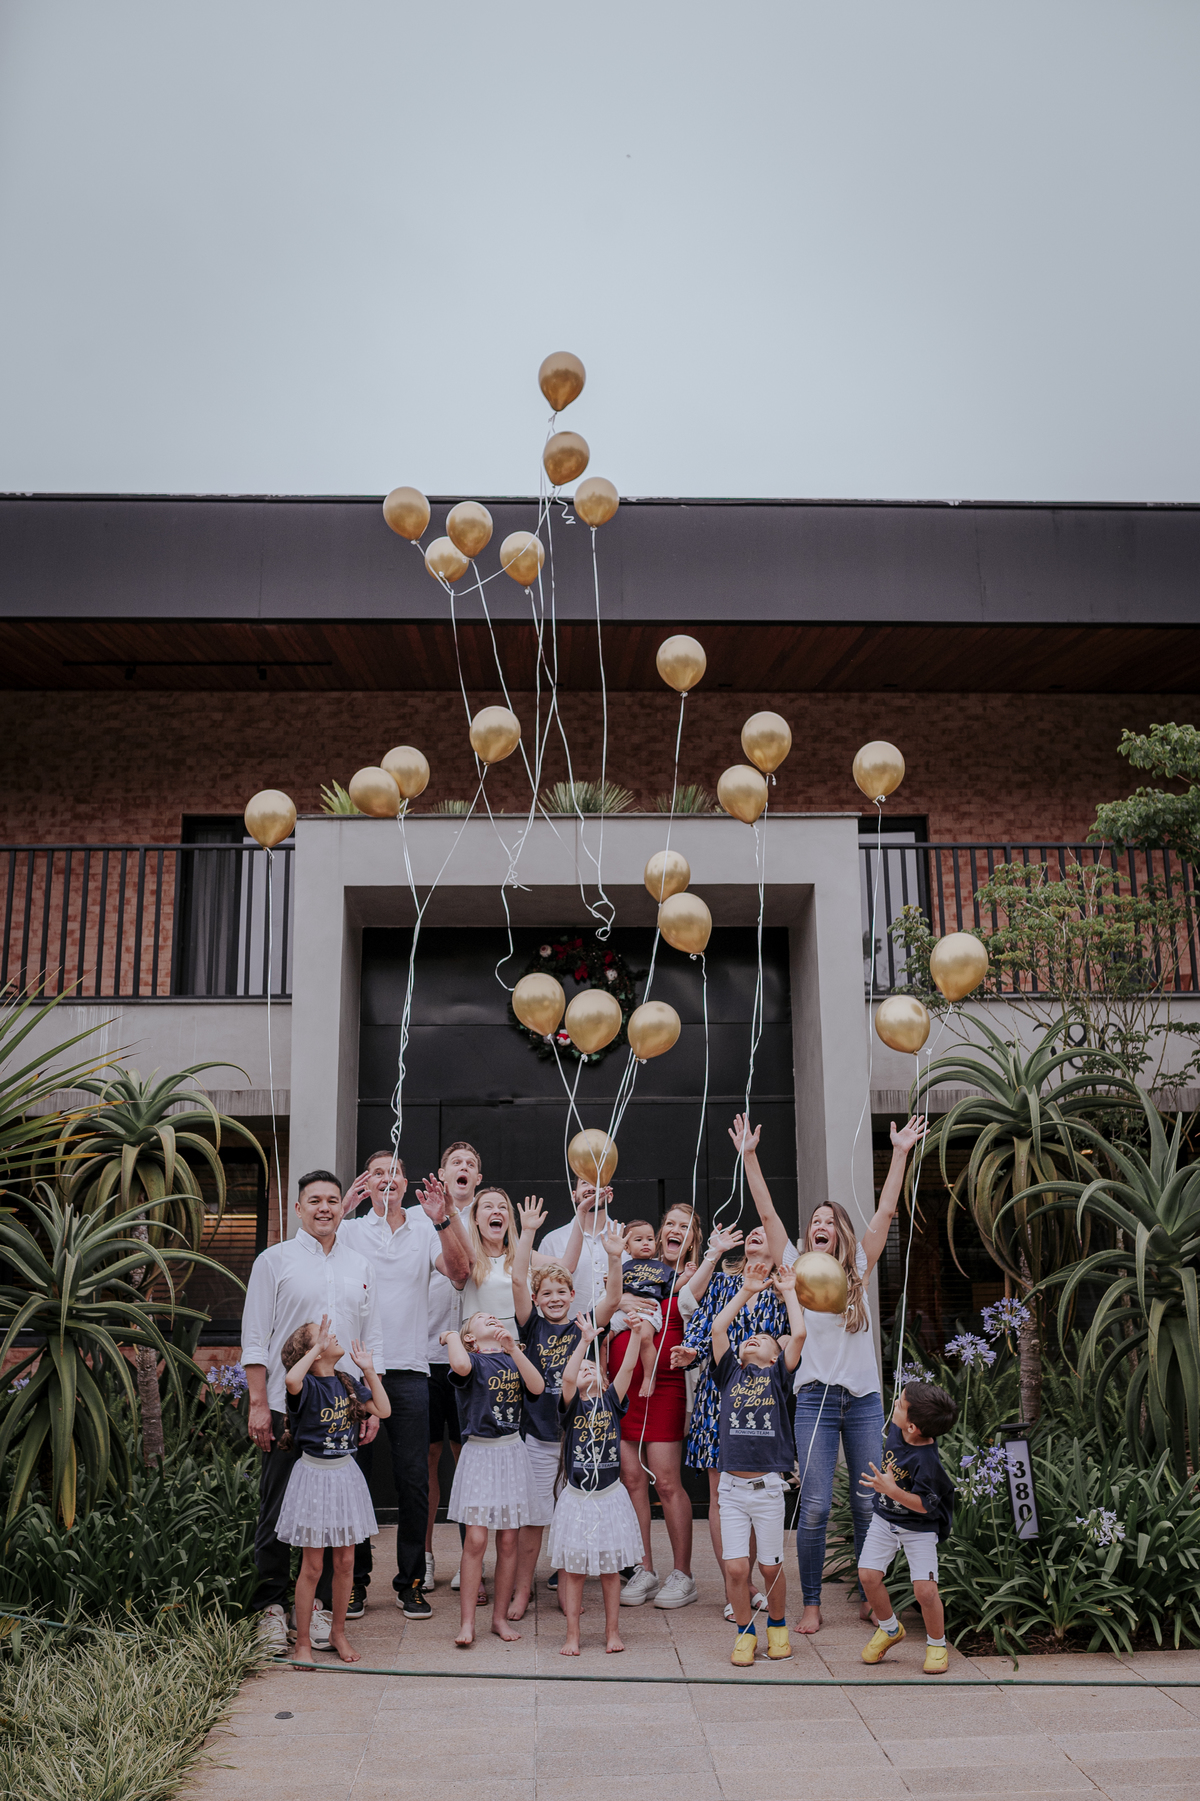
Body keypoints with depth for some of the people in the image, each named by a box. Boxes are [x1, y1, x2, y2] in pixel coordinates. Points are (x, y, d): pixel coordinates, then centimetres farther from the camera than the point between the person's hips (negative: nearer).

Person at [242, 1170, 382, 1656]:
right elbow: (254, 1339, -2)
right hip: (287, 1408, -3)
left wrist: (371, 1405, 9)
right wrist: (258, 1404, -8)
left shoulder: (360, 1267, 13)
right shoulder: (274, 1261, 1)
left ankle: (317, 1604, 20)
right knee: (278, 1510, 2)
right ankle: (271, 1607, 14)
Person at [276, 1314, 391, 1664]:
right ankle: (303, 1641, 16)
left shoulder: (347, 1383, 6)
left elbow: (383, 1410, 7)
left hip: (345, 1473, 6)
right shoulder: (308, 1386, -14)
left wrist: (368, 1370, 3)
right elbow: (292, 1378, -39)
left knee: (345, 1562, 11)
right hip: (314, 1475, -6)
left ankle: (338, 1632, 27)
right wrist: (318, 1347, -29)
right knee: (312, 1566, 2)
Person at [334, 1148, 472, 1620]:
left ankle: (410, 1581, 14)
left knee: (413, 1479, 3)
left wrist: (443, 1221, -20)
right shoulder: (351, 1229, 8)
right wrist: (342, 1211, -22)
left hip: (408, 1370, 1)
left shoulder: (426, 1229, 9)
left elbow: (459, 1269, -6)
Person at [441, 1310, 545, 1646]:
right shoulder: (473, 1359, -2)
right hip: (479, 1452, -3)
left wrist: (513, 1349, -15)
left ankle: (500, 1616, 18)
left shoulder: (513, 1358, 10)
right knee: (476, 1540, -7)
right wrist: (451, 1338, -8)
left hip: (511, 1452, 3)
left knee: (508, 1541, 6)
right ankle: (467, 1622, 2)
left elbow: (537, 1387, -8)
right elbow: (461, 1366, -27)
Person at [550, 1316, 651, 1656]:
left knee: (610, 1568, 11)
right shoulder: (572, 1404, -4)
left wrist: (637, 1334, -21)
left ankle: (613, 1631, 24)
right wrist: (585, 1341, -32)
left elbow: (628, 1368, -10)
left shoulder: (612, 1401, 3)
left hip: (610, 1497, 2)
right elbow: (567, 1377, -23)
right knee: (573, 1569, 6)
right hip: (577, 1499, -1)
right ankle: (572, 1635, 17)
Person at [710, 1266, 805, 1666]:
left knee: (770, 1567, 5)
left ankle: (777, 1626, 30)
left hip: (768, 1486, -1)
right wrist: (746, 1292, 9)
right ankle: (744, 1632, 19)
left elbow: (798, 1334, -5)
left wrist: (788, 1292, 5)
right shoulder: (730, 1373, 11)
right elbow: (718, 1328, 3)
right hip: (731, 1486, 1)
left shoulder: (778, 1375, 7)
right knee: (735, 1567, -2)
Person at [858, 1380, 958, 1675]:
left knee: (925, 1590, -14)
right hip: (885, 1518, 6)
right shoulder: (896, 1428, -14)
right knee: (868, 1574, -7)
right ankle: (889, 1629, 20)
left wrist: (892, 1490, -39)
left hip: (919, 1529, -6)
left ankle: (936, 1644, 16)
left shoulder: (926, 1461, -32)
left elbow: (924, 1505, -26)